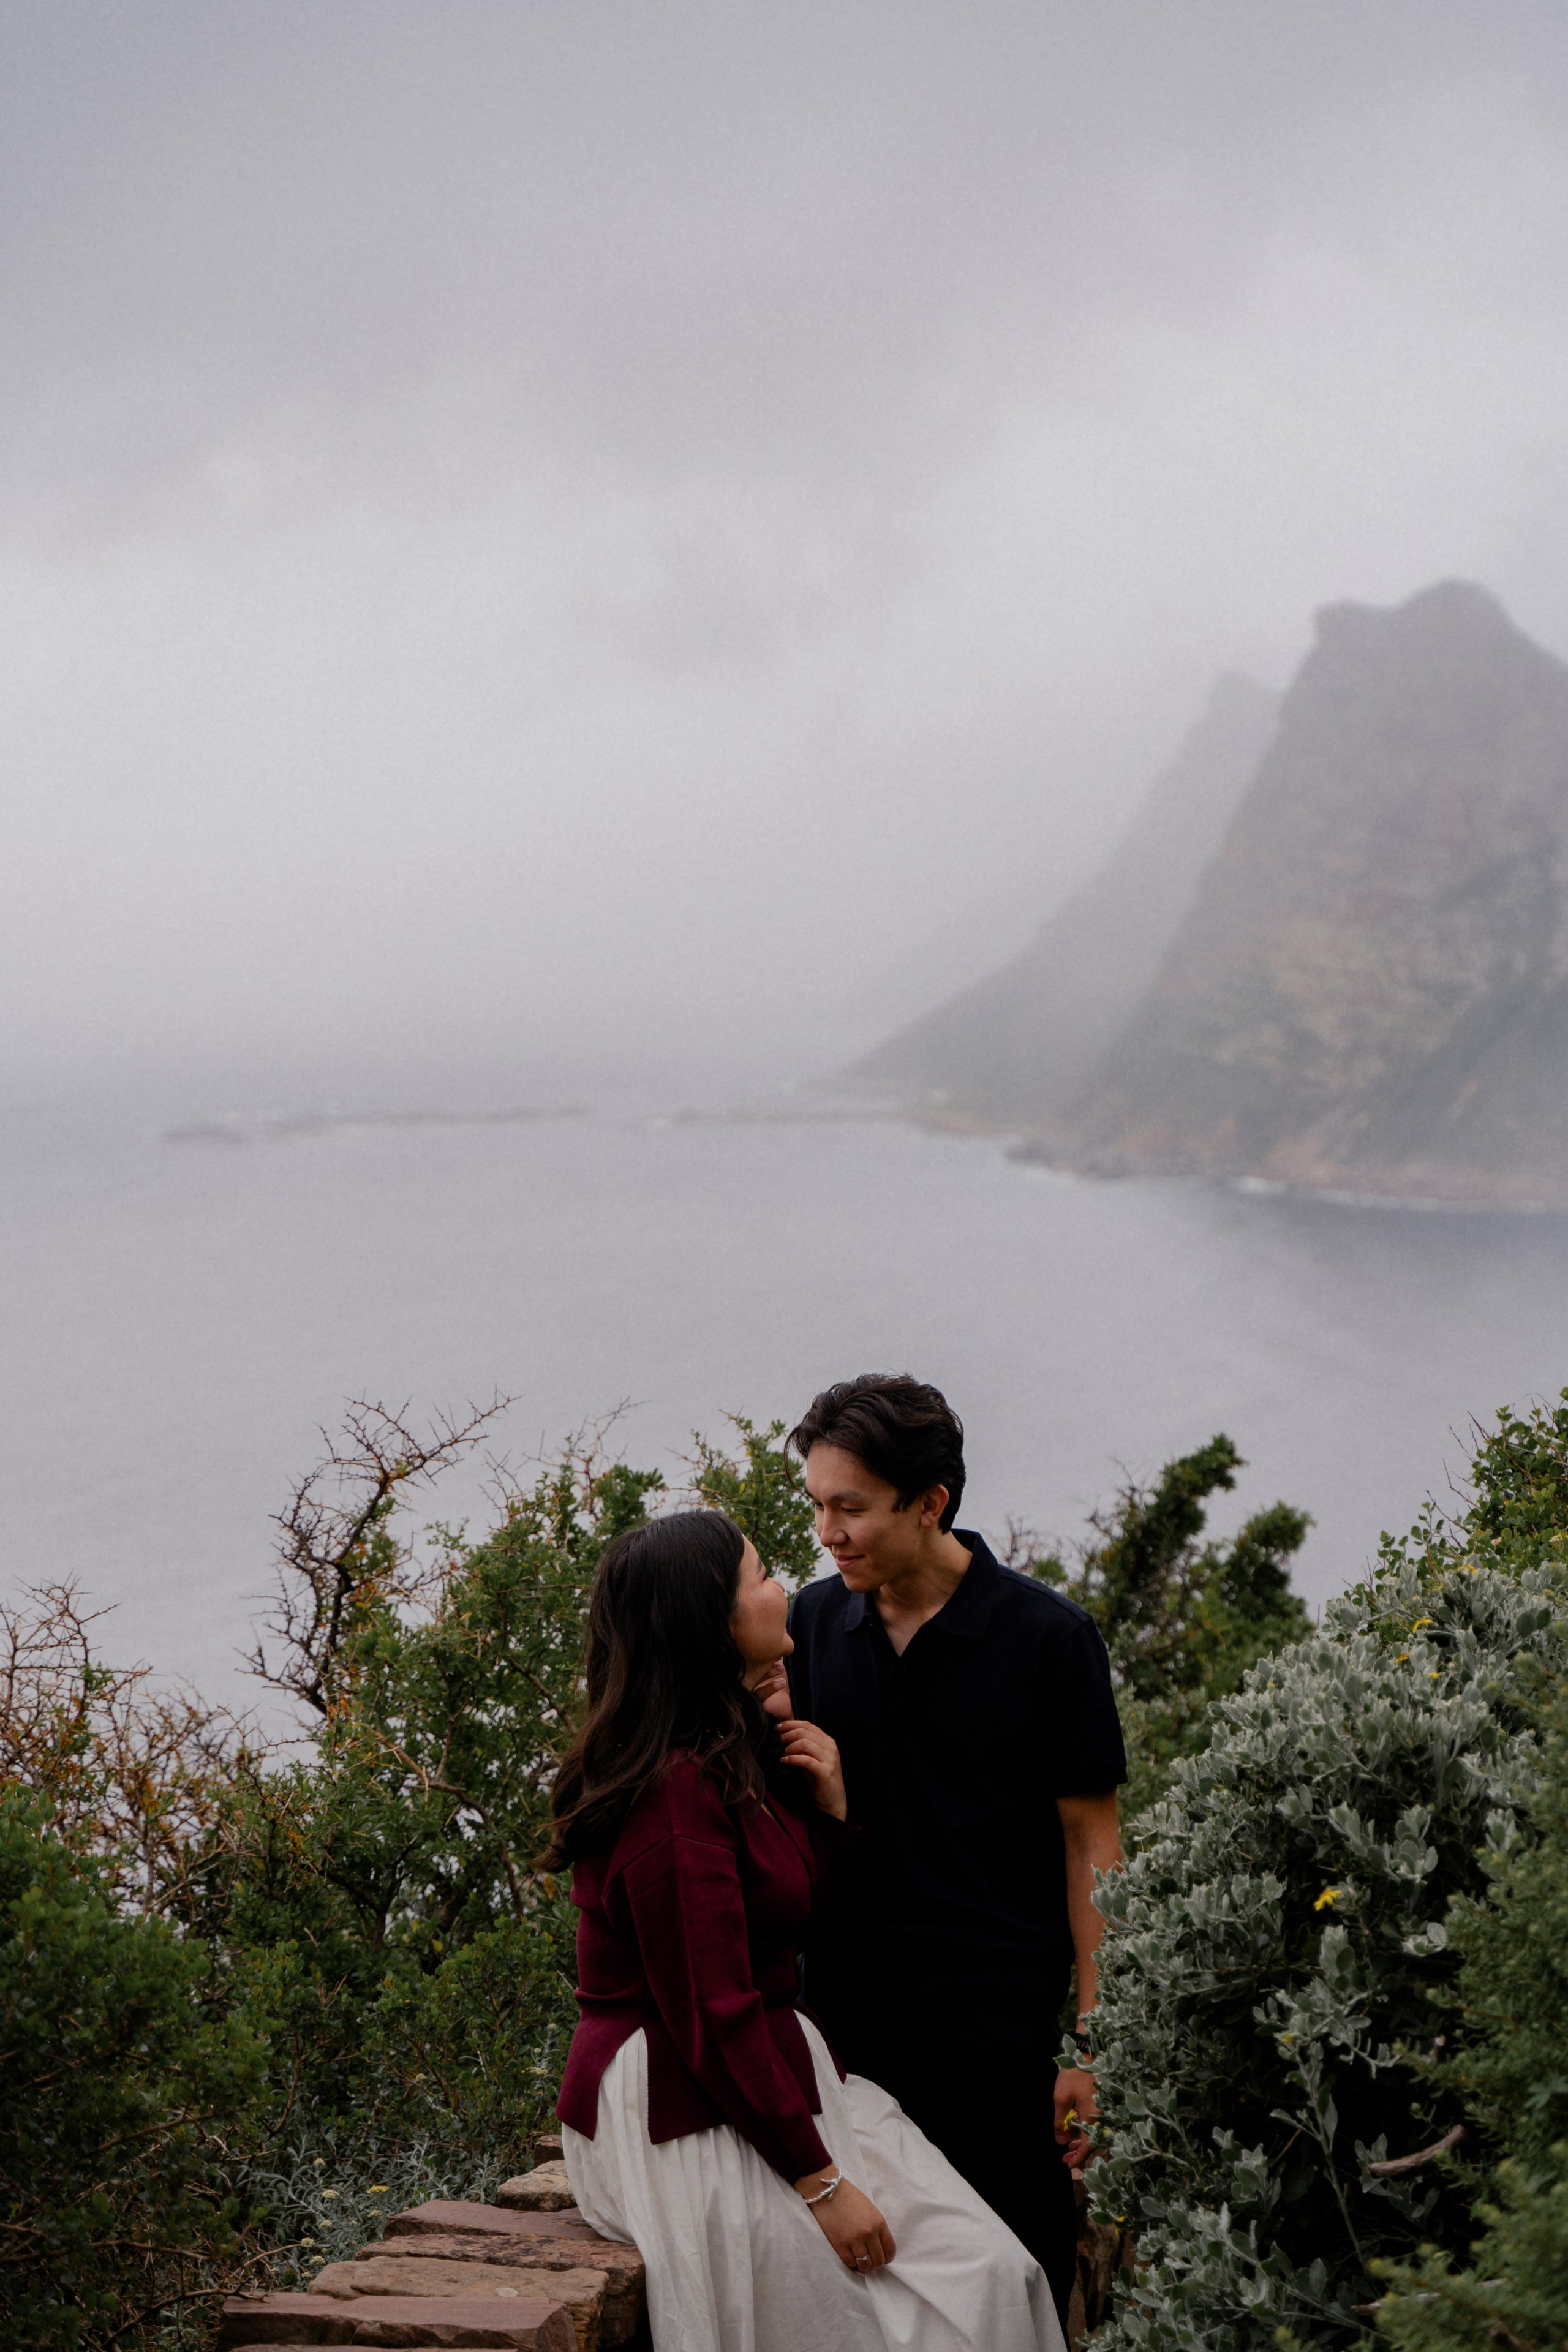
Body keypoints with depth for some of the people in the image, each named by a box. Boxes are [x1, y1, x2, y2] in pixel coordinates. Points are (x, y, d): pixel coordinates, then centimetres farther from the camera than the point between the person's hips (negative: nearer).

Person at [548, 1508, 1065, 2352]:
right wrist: (818, 2182, -19)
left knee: (991, 2274, -3)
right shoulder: (675, 1790, -20)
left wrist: (829, 1807, 4)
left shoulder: (733, 1755, 11)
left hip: (767, 2076, 10)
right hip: (690, 2117, -10)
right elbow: (710, 2015, -22)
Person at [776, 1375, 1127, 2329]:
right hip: (847, 2025, 4)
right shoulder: (815, 1622, 5)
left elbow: (1091, 1847, -5)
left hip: (1000, 2035, -4)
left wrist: (1092, 2044, -9)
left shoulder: (1047, 1635, -7)